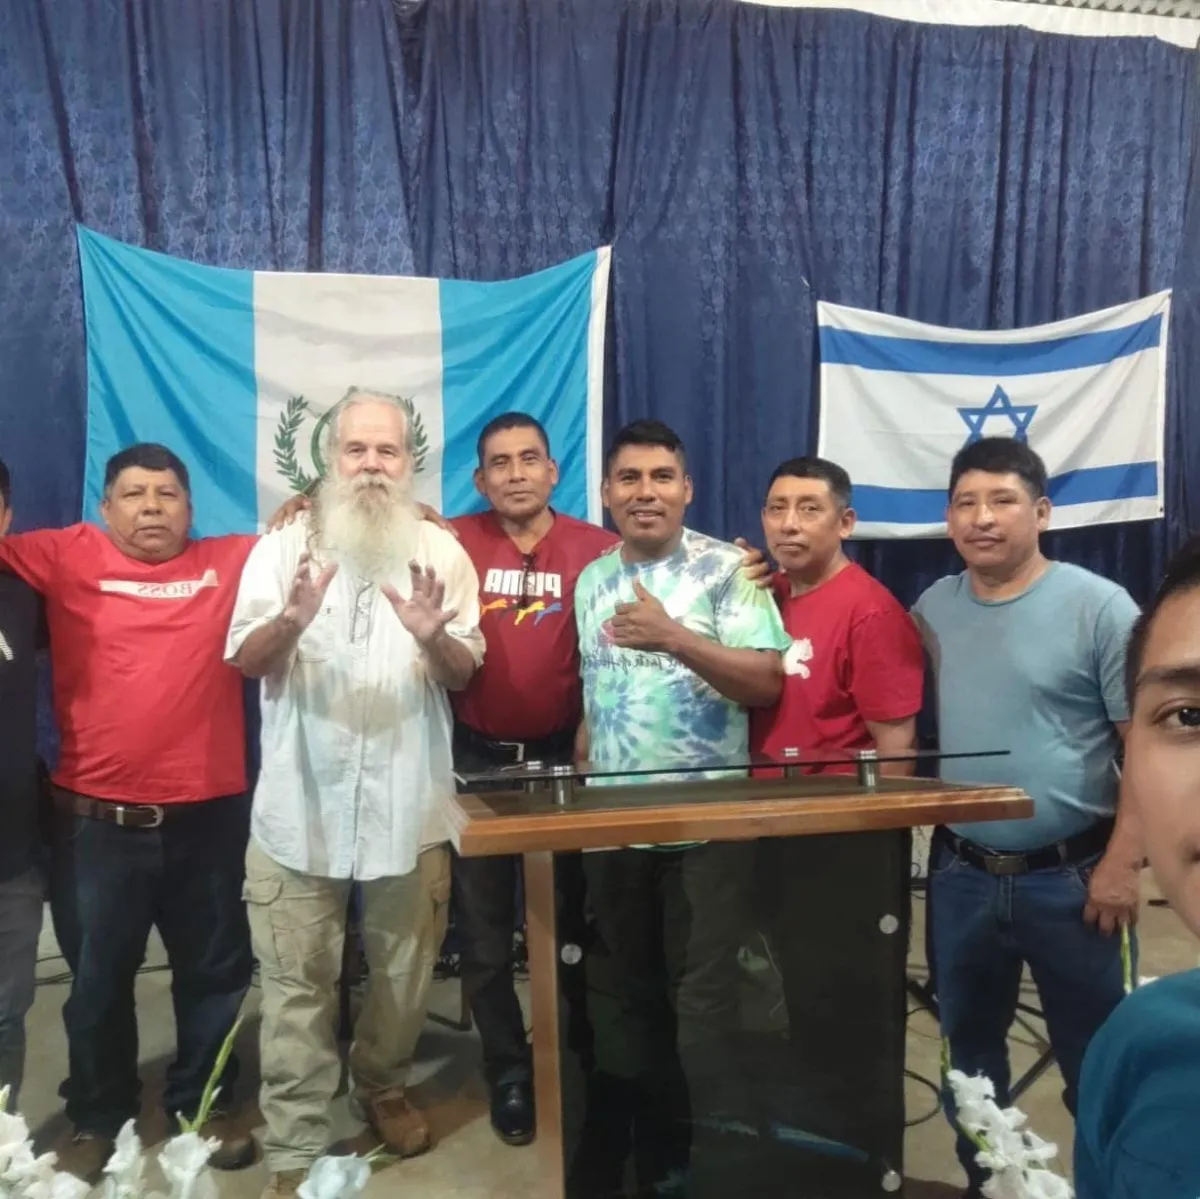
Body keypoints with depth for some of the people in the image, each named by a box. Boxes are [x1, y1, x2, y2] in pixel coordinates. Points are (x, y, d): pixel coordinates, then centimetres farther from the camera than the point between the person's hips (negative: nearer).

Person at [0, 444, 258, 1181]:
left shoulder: (231, 561, 3)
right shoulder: (69, 557, 1)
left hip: (208, 817, 1)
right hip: (96, 821, 0)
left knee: (214, 972, 15)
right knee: (99, 980, 16)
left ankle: (203, 1105, 36)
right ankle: (100, 1120, 36)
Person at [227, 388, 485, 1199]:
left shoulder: (441, 552, 2)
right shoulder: (282, 549, 1)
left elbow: (465, 674, 1)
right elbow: (246, 664, -3)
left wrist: (434, 638, -21)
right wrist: (290, 620, -24)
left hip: (409, 803, 1)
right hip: (300, 803, -1)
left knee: (405, 972, 14)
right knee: (298, 984, 4)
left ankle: (382, 1086, 40)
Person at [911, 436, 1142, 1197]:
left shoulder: (1099, 607, -10)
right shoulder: (932, 610, 4)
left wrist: (1123, 863, -14)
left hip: (1067, 876, -4)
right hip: (961, 873, 5)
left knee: (1094, 1057, 10)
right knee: (969, 1047, 19)